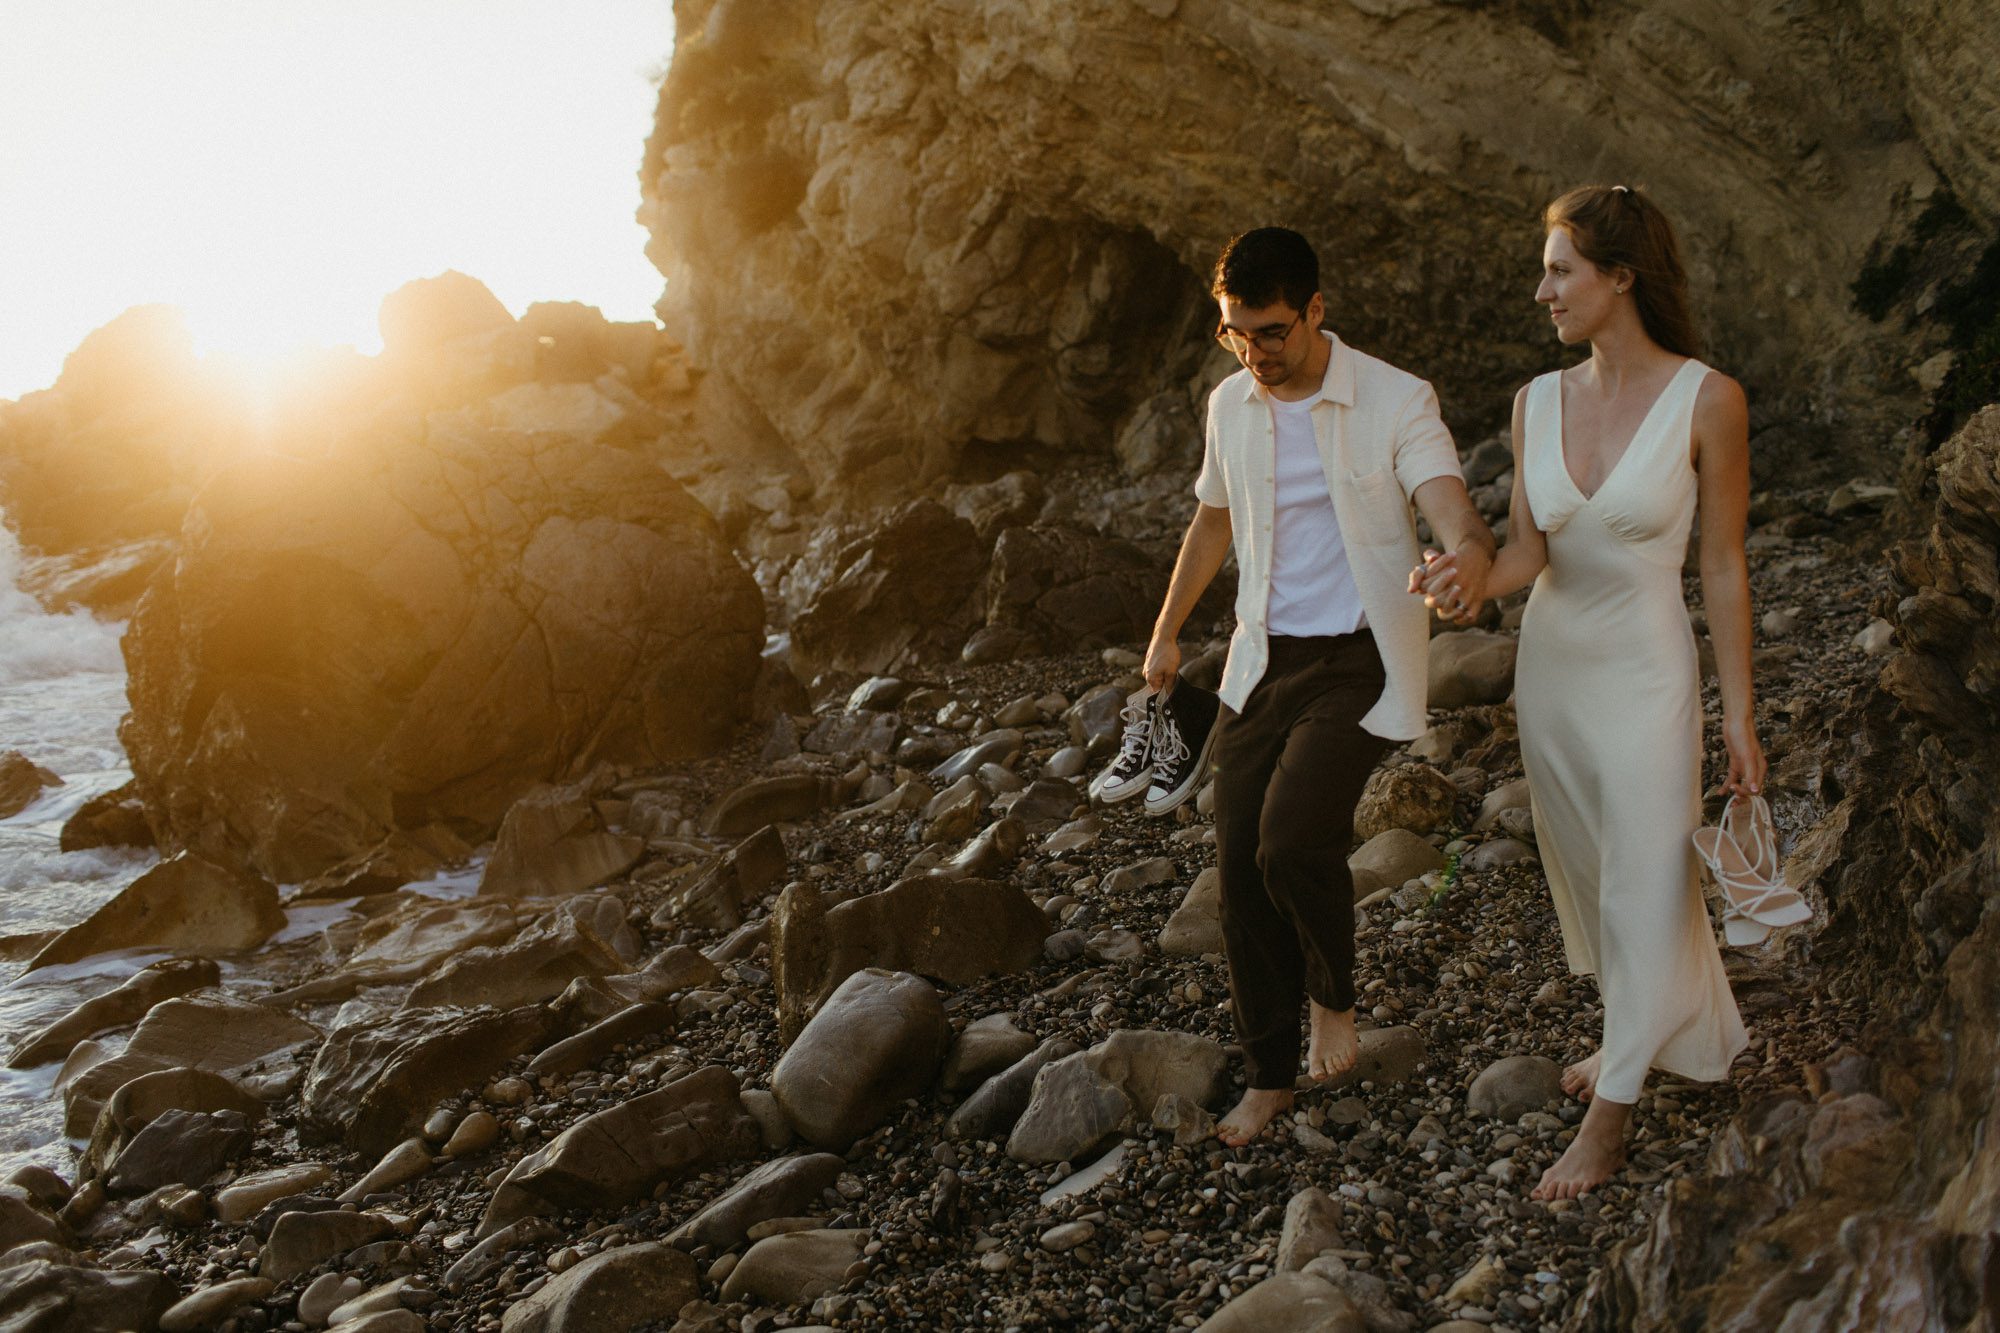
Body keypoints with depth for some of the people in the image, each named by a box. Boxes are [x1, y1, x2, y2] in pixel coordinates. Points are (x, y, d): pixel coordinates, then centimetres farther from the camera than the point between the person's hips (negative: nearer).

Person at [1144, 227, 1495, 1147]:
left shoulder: (1395, 403, -12)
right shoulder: (1230, 405, 5)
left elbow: (1453, 516, -26)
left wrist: (1469, 555, -51)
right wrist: (1167, 632, 28)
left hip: (1358, 661, -5)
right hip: (1262, 660, 6)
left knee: (1292, 839, -24)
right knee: (1241, 868, 3)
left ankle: (1335, 1000, 9)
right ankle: (1270, 1075, 21)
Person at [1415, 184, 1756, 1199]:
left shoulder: (1706, 400, -14)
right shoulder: (1539, 401, -1)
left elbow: (1723, 565, -10)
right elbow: (1529, 546, -1)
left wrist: (1738, 714, -7)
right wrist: (1477, 579, -24)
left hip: (1644, 673, -5)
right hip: (1550, 664, 5)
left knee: (1641, 885, 2)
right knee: (1583, 872, 18)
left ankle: (1609, 1115, 14)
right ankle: (1638, 1035, 42)